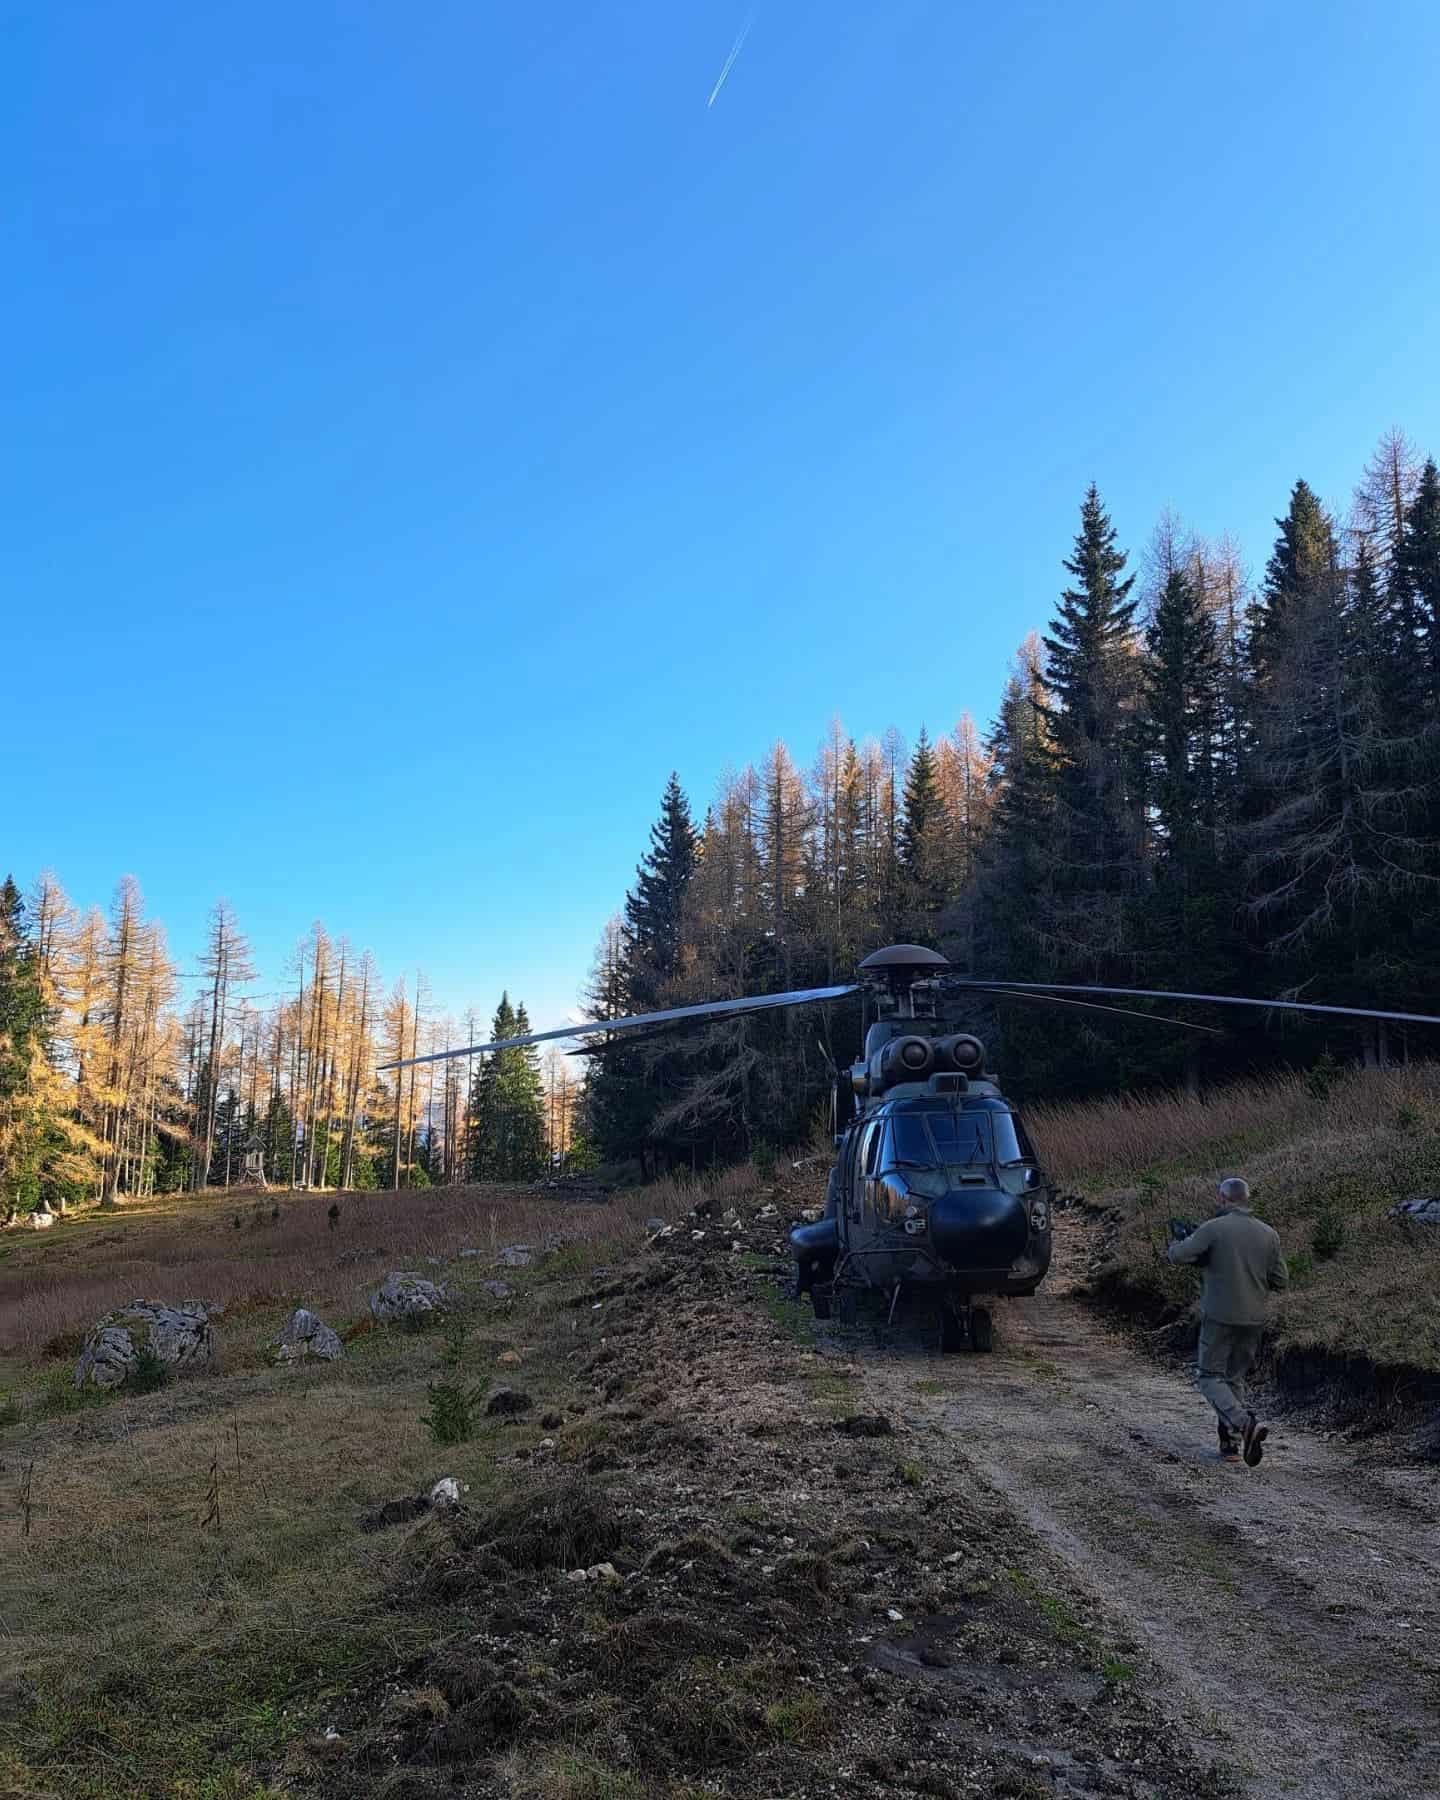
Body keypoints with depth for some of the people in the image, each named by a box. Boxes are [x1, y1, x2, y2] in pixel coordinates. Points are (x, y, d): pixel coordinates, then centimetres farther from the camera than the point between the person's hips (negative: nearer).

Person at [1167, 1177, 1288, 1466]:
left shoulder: (1213, 1228, -11)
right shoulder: (1268, 1234, 3)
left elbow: (1178, 1255, -12)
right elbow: (1281, 1280, 6)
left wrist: (1178, 1243, 11)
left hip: (1220, 1317, -5)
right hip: (1254, 1319, 5)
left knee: (1209, 1376, 5)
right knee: (1235, 1378, 18)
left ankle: (1246, 1425, -16)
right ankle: (1230, 1445, 17)